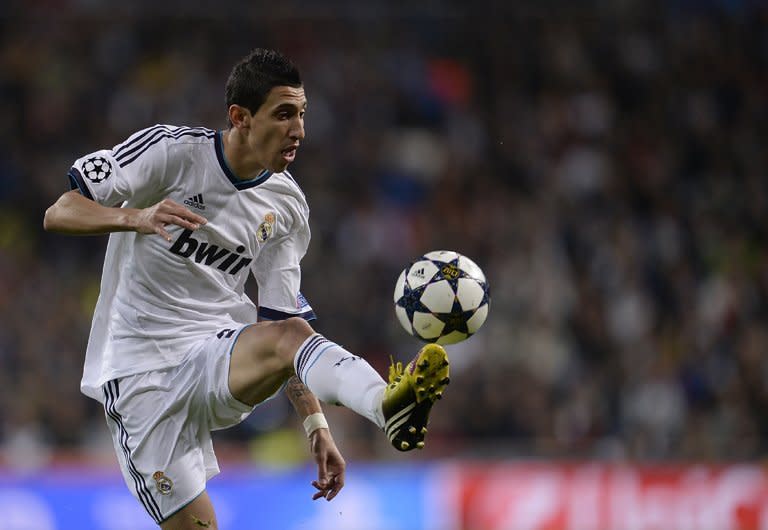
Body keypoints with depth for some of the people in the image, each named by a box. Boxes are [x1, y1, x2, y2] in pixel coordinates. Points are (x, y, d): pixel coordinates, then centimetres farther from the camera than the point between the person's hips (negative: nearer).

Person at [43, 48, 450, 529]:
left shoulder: (287, 207, 7)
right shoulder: (170, 150, -7)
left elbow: (283, 324, 12)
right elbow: (58, 214, -10)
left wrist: (317, 426, 3)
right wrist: (138, 216, -29)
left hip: (220, 358, 3)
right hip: (140, 375, -3)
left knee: (290, 334, -32)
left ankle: (389, 404, -61)